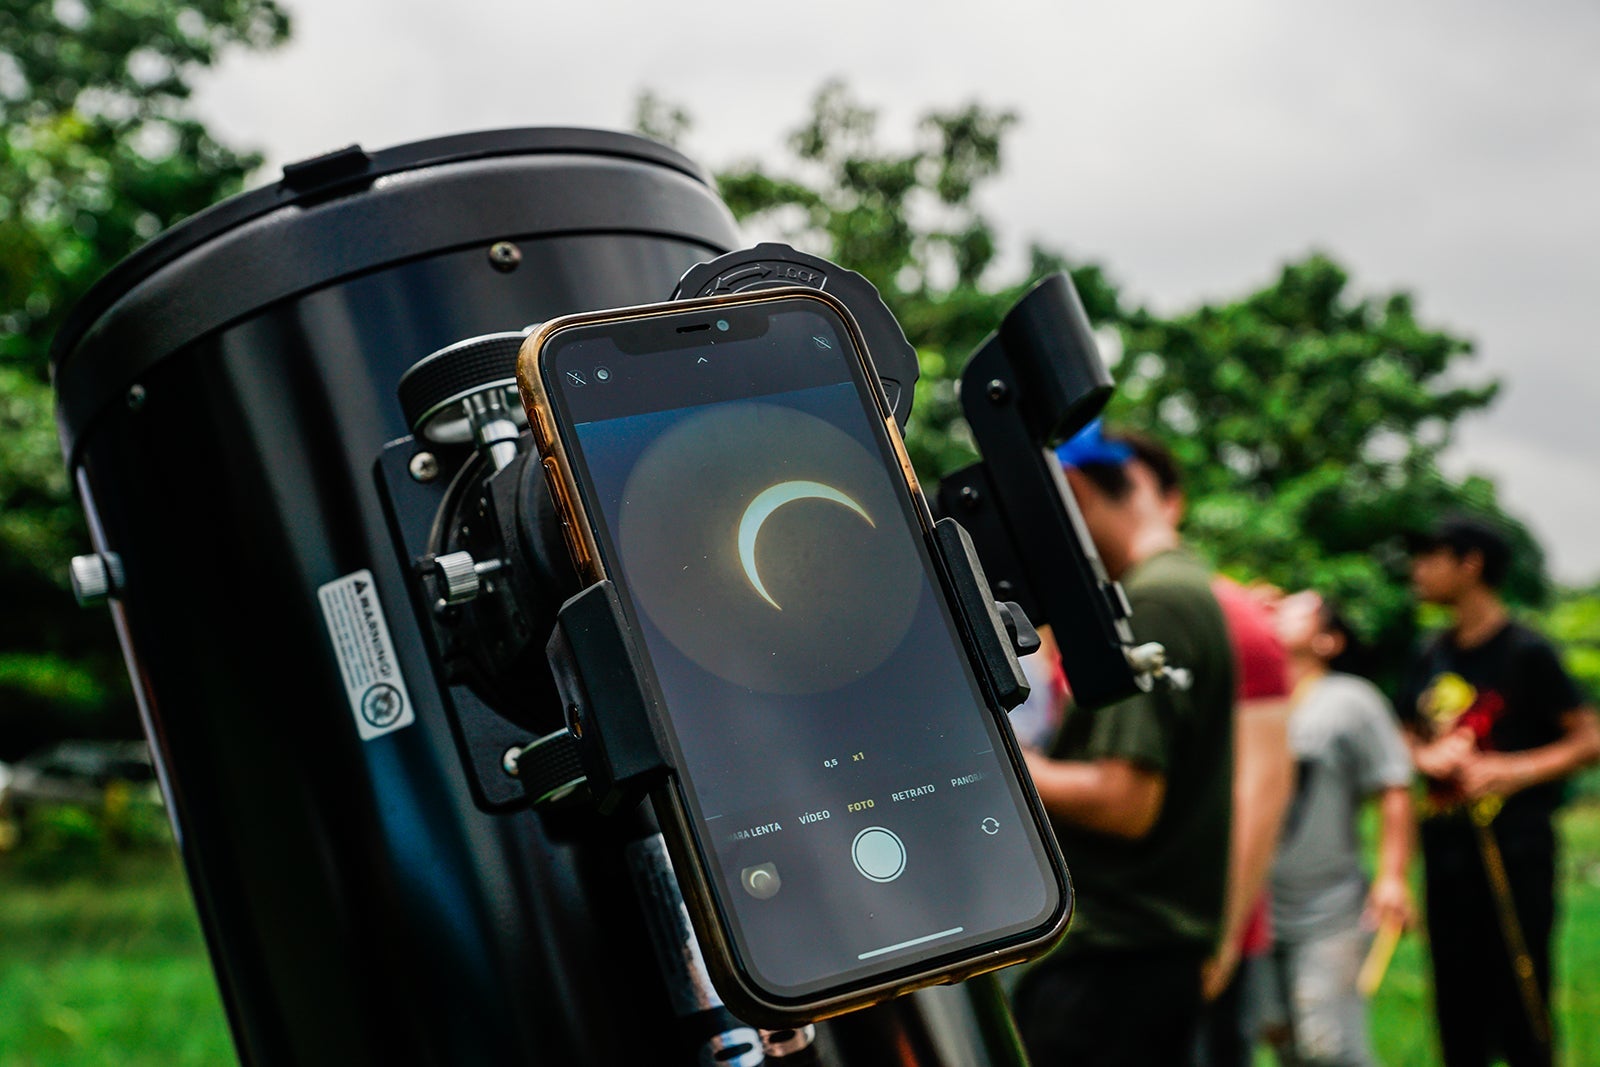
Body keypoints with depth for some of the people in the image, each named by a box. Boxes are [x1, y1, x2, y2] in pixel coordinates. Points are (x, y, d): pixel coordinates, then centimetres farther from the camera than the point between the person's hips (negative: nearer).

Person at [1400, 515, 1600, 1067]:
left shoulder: (1525, 652, -8)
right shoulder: (1432, 656, 11)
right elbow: (1409, 735, 20)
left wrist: (1514, 769, -19)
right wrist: (1426, 755, -2)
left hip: (1513, 851, -6)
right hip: (1446, 847, 6)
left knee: (1521, 1020, -2)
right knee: (1457, 1011, 12)